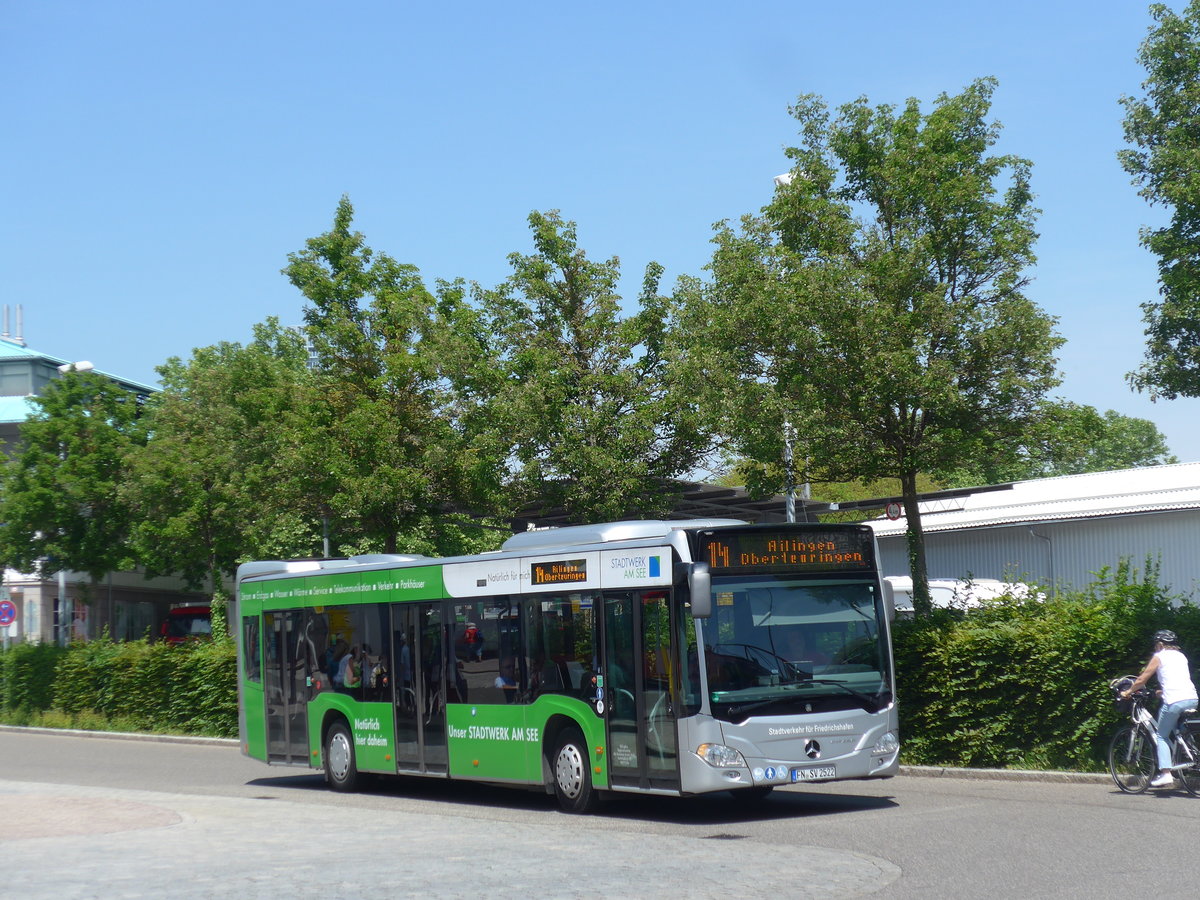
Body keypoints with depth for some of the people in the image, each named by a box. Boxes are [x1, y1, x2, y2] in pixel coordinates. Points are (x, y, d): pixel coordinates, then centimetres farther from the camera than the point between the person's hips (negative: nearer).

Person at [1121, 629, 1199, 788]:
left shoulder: (1159, 657, 6)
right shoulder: (1181, 656, 23)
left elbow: (1141, 680, 7)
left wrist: (1127, 692, 21)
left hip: (1174, 701, -6)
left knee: (1161, 736, 4)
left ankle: (1166, 773, -9)